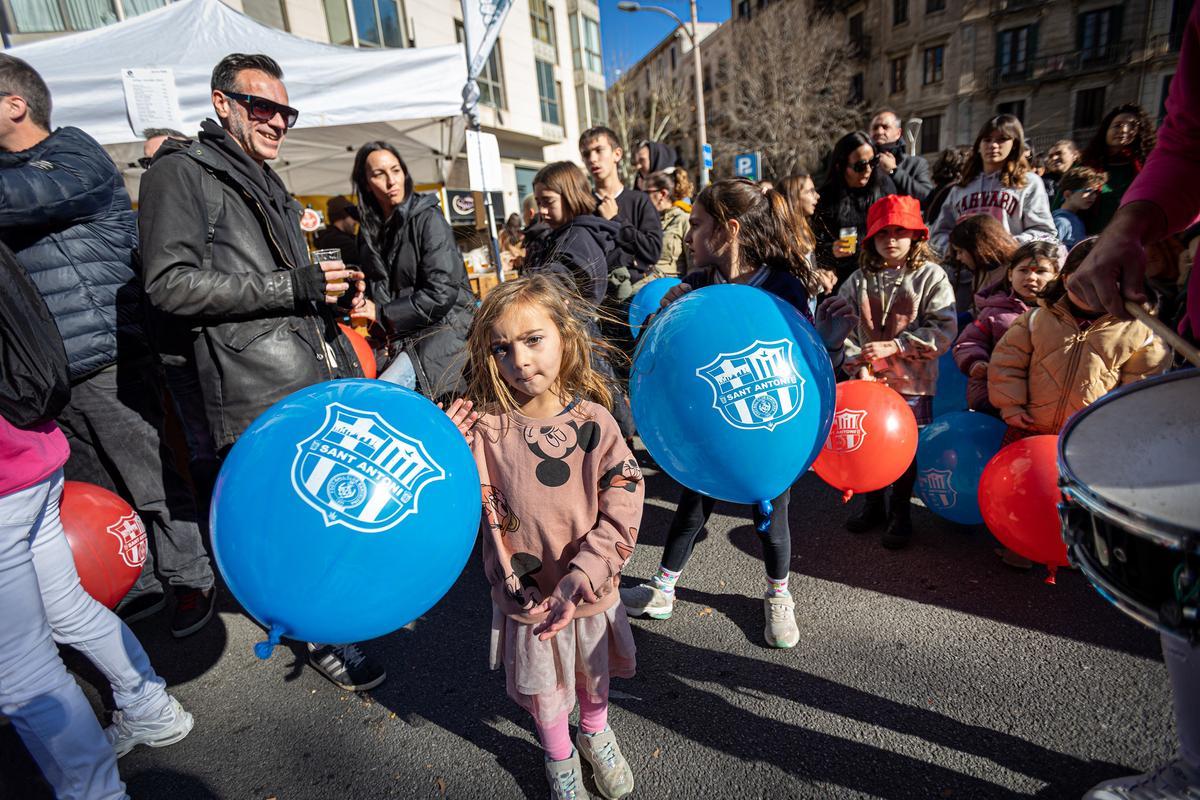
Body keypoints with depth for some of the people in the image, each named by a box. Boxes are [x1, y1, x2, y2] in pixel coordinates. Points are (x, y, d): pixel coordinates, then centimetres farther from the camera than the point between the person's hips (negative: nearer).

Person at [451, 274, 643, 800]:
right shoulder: (484, 427, -15)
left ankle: (595, 732, 59)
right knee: (542, 688, 22)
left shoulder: (592, 422, -16)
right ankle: (559, 757, 54)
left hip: (591, 590, 1)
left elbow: (622, 510, -16)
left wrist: (581, 577, -24)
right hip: (524, 594, 0)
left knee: (593, 672, 26)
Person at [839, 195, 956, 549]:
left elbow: (943, 330, -10)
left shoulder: (931, 276, -4)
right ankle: (873, 506, 32)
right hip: (868, 381, 3)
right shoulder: (860, 280, 4)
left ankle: (900, 513, 28)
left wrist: (894, 346, -18)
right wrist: (859, 366, -10)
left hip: (911, 383, -2)